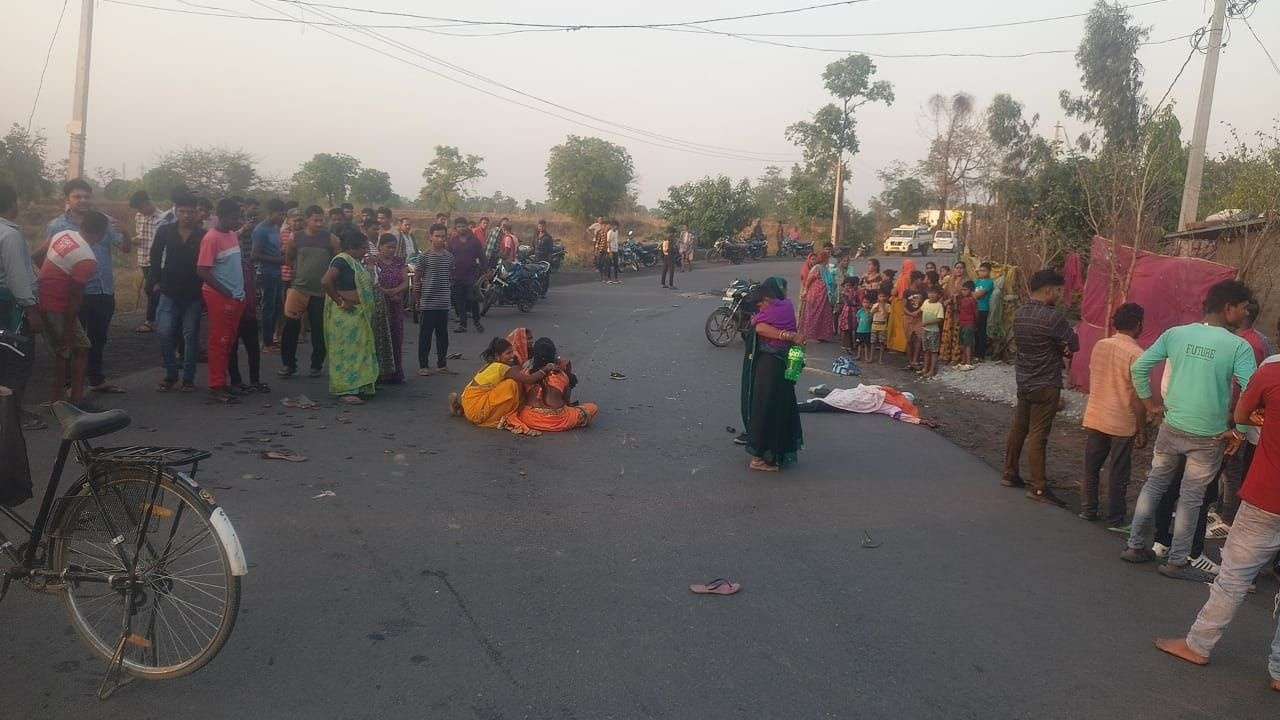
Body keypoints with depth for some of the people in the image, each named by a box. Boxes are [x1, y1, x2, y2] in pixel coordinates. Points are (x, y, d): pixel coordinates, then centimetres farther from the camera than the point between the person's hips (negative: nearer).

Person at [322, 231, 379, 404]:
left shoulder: (355, 262, 13)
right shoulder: (341, 260, -15)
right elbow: (326, 282, -26)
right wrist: (340, 301, -20)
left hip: (358, 315, 10)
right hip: (345, 314, -10)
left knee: (357, 349, 13)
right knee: (345, 350, -6)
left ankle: (358, 387, 21)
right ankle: (345, 391, -2)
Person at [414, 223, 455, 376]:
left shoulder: (449, 256, 6)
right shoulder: (424, 256, -6)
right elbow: (417, 278, -2)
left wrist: (448, 292, 11)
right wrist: (418, 298, 0)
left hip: (444, 302, 4)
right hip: (428, 302, -4)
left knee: (443, 334, 11)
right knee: (425, 335, 2)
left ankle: (442, 365, 21)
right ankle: (423, 366, 9)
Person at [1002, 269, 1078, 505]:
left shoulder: (1020, 312, 4)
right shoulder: (1053, 316, -20)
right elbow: (1073, 345, -12)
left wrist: (1058, 348, -5)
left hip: (1023, 380, 8)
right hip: (1045, 385, -8)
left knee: (1018, 428, 16)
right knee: (1038, 436, -4)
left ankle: (1010, 474, 27)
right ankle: (1038, 488, 2)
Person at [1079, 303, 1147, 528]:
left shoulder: (1099, 345, 0)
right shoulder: (1137, 354, -17)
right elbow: (1137, 398, -16)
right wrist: (1142, 430, -7)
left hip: (1094, 418, 5)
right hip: (1122, 424, -5)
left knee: (1091, 468, 16)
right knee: (1118, 475, 8)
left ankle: (1087, 510, 24)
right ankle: (1114, 518, 16)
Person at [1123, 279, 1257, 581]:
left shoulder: (1175, 334, -1)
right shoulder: (1239, 346, -13)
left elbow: (1139, 367, -1)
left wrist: (1150, 403, 10)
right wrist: (1239, 431, -6)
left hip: (1171, 428, 4)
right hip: (1208, 438, -3)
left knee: (1154, 485, 18)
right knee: (1191, 499, 9)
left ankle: (1136, 546, 25)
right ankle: (1177, 561, 19)